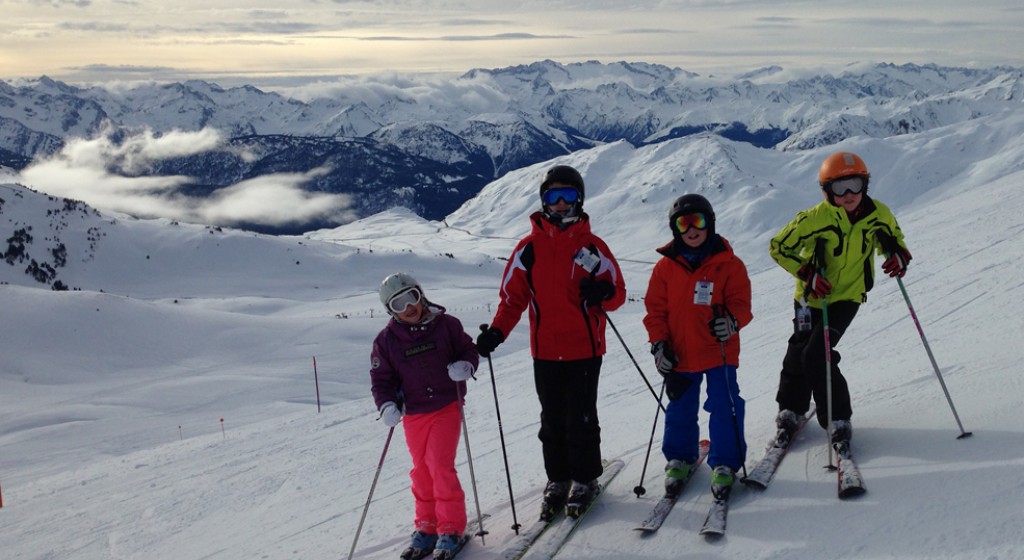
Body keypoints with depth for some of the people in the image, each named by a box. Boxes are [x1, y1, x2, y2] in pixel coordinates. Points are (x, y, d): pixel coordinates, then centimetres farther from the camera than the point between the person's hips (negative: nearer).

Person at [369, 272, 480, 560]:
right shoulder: (386, 340, -2)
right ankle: (427, 527, 27)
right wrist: (387, 405, -16)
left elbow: (468, 349, 4)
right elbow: (381, 378, 1)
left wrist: (465, 366, -18)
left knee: (440, 466, -11)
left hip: (447, 408, -3)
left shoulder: (446, 325, -6)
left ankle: (450, 529, 1)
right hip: (413, 415, 3)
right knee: (422, 471, 12)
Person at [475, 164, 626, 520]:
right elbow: (513, 295, 3)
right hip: (545, 351, 2)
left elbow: (618, 292, 2)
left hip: (585, 349, -1)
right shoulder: (529, 248, 2)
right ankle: (557, 479, 25)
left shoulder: (592, 246, 0)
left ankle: (585, 479, 20)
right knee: (552, 420, 11)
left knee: (581, 419, 3)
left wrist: (603, 293, -22)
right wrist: (496, 332, -11)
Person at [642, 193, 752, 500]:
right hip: (680, 355, 2)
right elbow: (655, 308, 3)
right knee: (680, 409, 13)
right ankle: (679, 458, 33)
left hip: (720, 352, -2)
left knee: (725, 408, -1)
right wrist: (659, 344, -6)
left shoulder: (729, 264, -3)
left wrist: (731, 321, -27)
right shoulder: (665, 267, 1)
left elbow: (740, 302, -6)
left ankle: (725, 464, 15)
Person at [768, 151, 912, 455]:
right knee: (799, 354, 7)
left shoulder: (878, 214, -11)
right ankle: (791, 409, 33)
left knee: (817, 355, -16)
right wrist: (806, 273, -23)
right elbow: (779, 247, -11)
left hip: (848, 297, 0)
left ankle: (837, 421, -1)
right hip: (812, 297, 0)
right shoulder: (816, 218, -21)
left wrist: (900, 255, -14)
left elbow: (893, 238, 9)